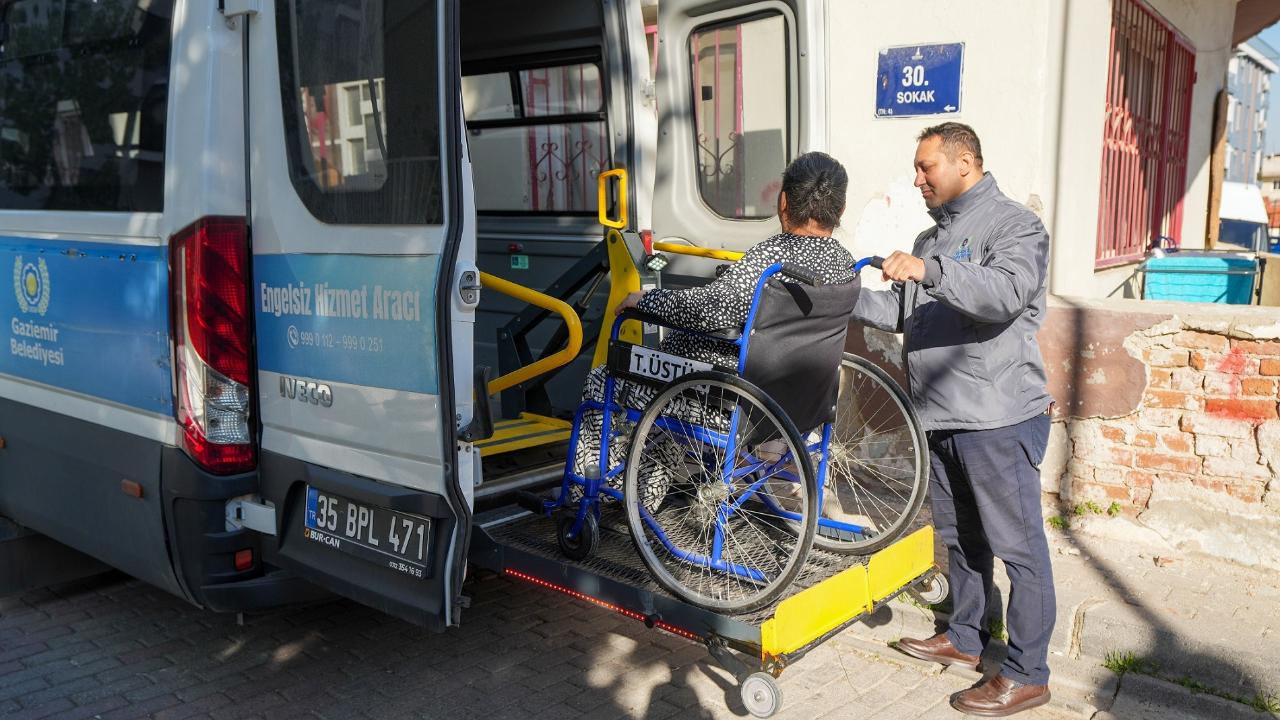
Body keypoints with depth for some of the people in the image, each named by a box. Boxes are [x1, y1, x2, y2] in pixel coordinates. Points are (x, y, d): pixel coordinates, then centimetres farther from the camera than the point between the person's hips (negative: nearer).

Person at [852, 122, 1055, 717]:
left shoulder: (1014, 225, -9)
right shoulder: (932, 237, 19)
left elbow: (1007, 294, -28)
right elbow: (901, 311, 17)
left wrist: (930, 270, -37)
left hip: (999, 421, -8)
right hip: (940, 418, 9)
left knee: (1018, 546, 1)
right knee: (959, 536, 20)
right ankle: (964, 639, 36)